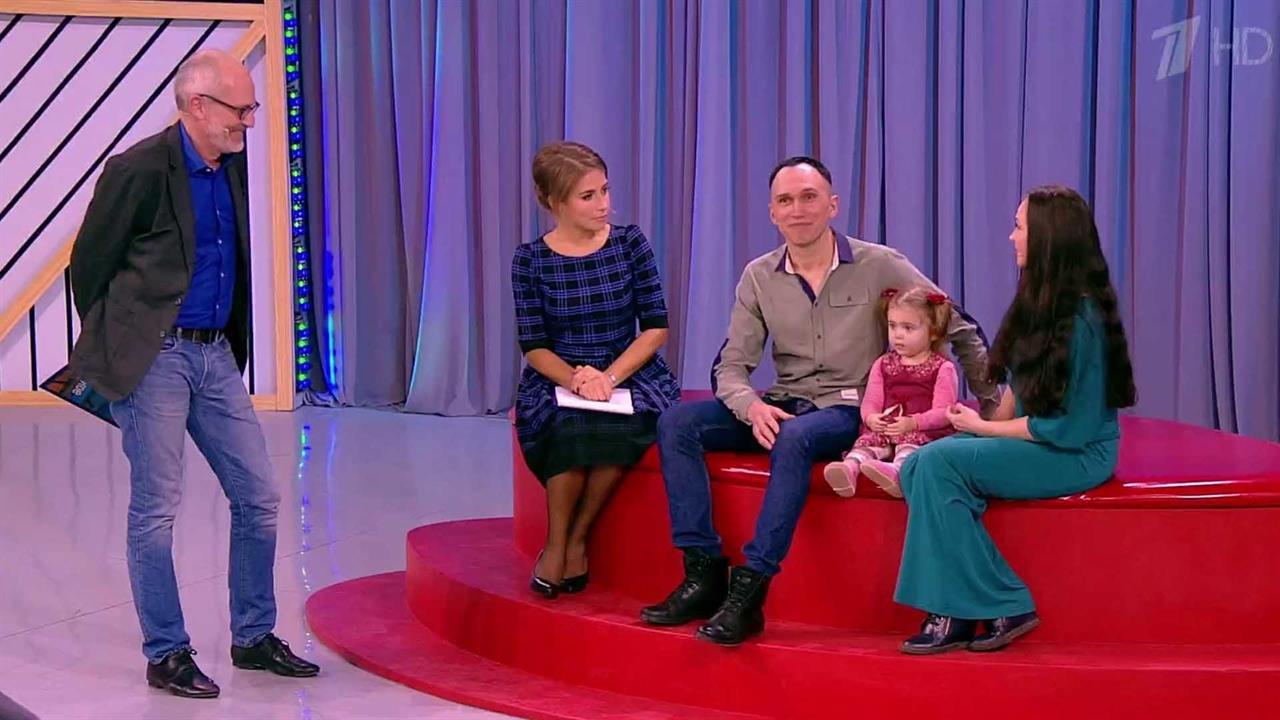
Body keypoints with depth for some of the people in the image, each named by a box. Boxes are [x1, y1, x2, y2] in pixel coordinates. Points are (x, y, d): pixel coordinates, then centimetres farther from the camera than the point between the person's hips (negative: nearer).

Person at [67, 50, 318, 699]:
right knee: (155, 510, 0)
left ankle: (254, 638, 22)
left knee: (258, 498, 8)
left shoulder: (231, 165, 9)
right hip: (153, 358, -7)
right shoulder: (140, 170, -14)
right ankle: (166, 656, 11)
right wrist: (114, 348, 5)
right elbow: (88, 264, -5)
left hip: (215, 355, 8)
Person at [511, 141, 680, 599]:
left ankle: (577, 538, -14)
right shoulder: (531, 260, 0)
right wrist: (575, 379, -22)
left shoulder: (630, 243, 0)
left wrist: (609, 377, -16)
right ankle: (558, 542, -15)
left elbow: (655, 327, -2)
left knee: (620, 424, -34)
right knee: (572, 426, -35)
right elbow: (534, 346, -1)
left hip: (630, 373, 1)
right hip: (558, 379, 0)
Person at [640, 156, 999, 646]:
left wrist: (992, 407, -1)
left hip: (851, 410, -5)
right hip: (783, 407, 5)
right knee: (676, 423, -17)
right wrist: (752, 407, -21)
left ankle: (749, 591, -37)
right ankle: (703, 574, -20)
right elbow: (731, 367, 2)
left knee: (795, 435, -39)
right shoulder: (759, 277, 5)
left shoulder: (878, 266, -5)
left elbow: (961, 332, 2)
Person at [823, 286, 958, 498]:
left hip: (925, 432, -4)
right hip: (885, 429, 4)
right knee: (868, 439, -25)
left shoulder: (942, 368, 4)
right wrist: (871, 418, -12)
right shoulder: (883, 364, 20)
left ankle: (896, 471, -66)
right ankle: (849, 469, -54)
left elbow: (943, 412, -6)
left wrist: (913, 423, -22)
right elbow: (871, 402, 13)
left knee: (911, 442, -35)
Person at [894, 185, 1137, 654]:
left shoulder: (1082, 318, -19)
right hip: (1033, 438, 8)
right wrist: (991, 426, 0)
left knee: (942, 462, -25)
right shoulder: (1039, 300, 7)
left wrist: (985, 429, -11)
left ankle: (999, 607, -15)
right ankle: (955, 611, -16)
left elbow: (1072, 429, -20)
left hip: (1078, 454, -8)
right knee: (917, 467, -15)